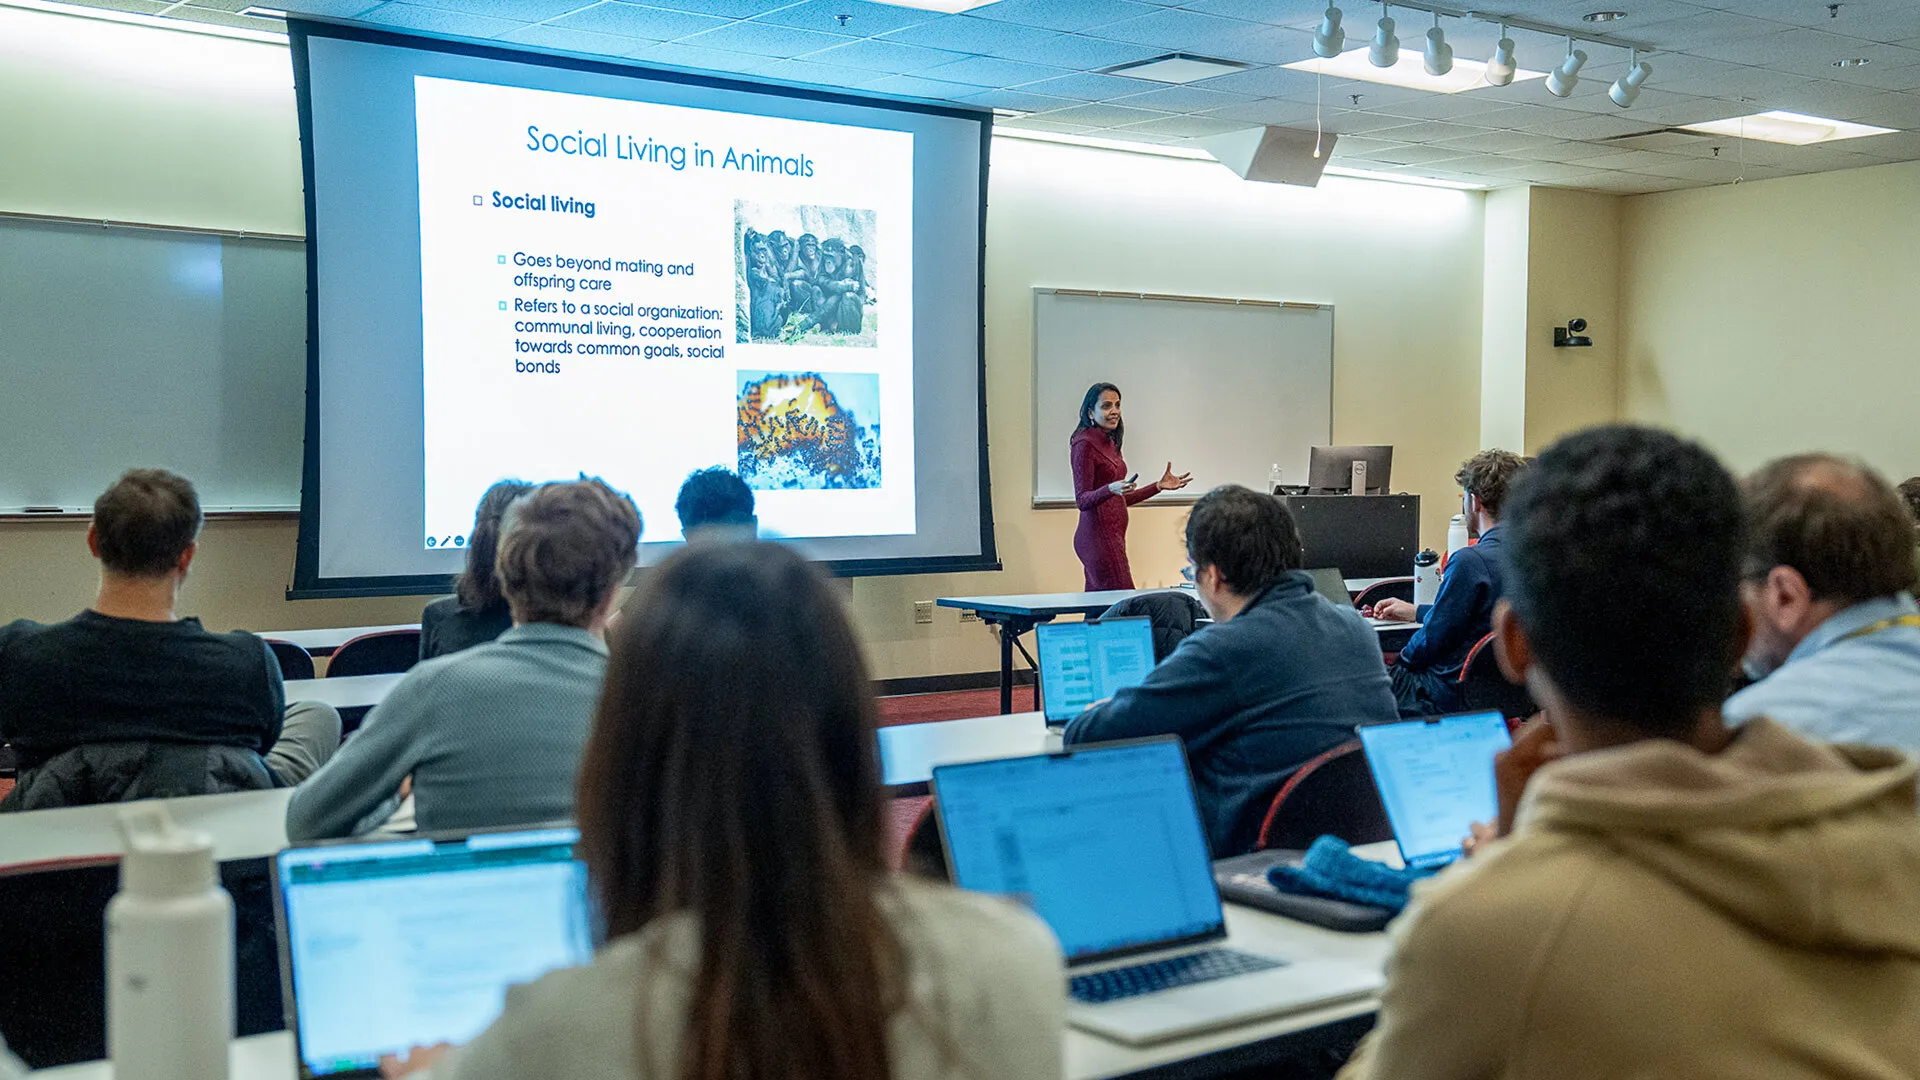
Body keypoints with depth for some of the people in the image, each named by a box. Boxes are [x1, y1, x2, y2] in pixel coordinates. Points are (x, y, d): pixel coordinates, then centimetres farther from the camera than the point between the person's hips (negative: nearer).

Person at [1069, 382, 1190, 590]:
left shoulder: (1109, 443, 17)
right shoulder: (1084, 444, -10)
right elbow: (1082, 500, -15)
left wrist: (1159, 486, 20)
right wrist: (1111, 489, -33)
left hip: (1113, 535, 9)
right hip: (1098, 536, -9)